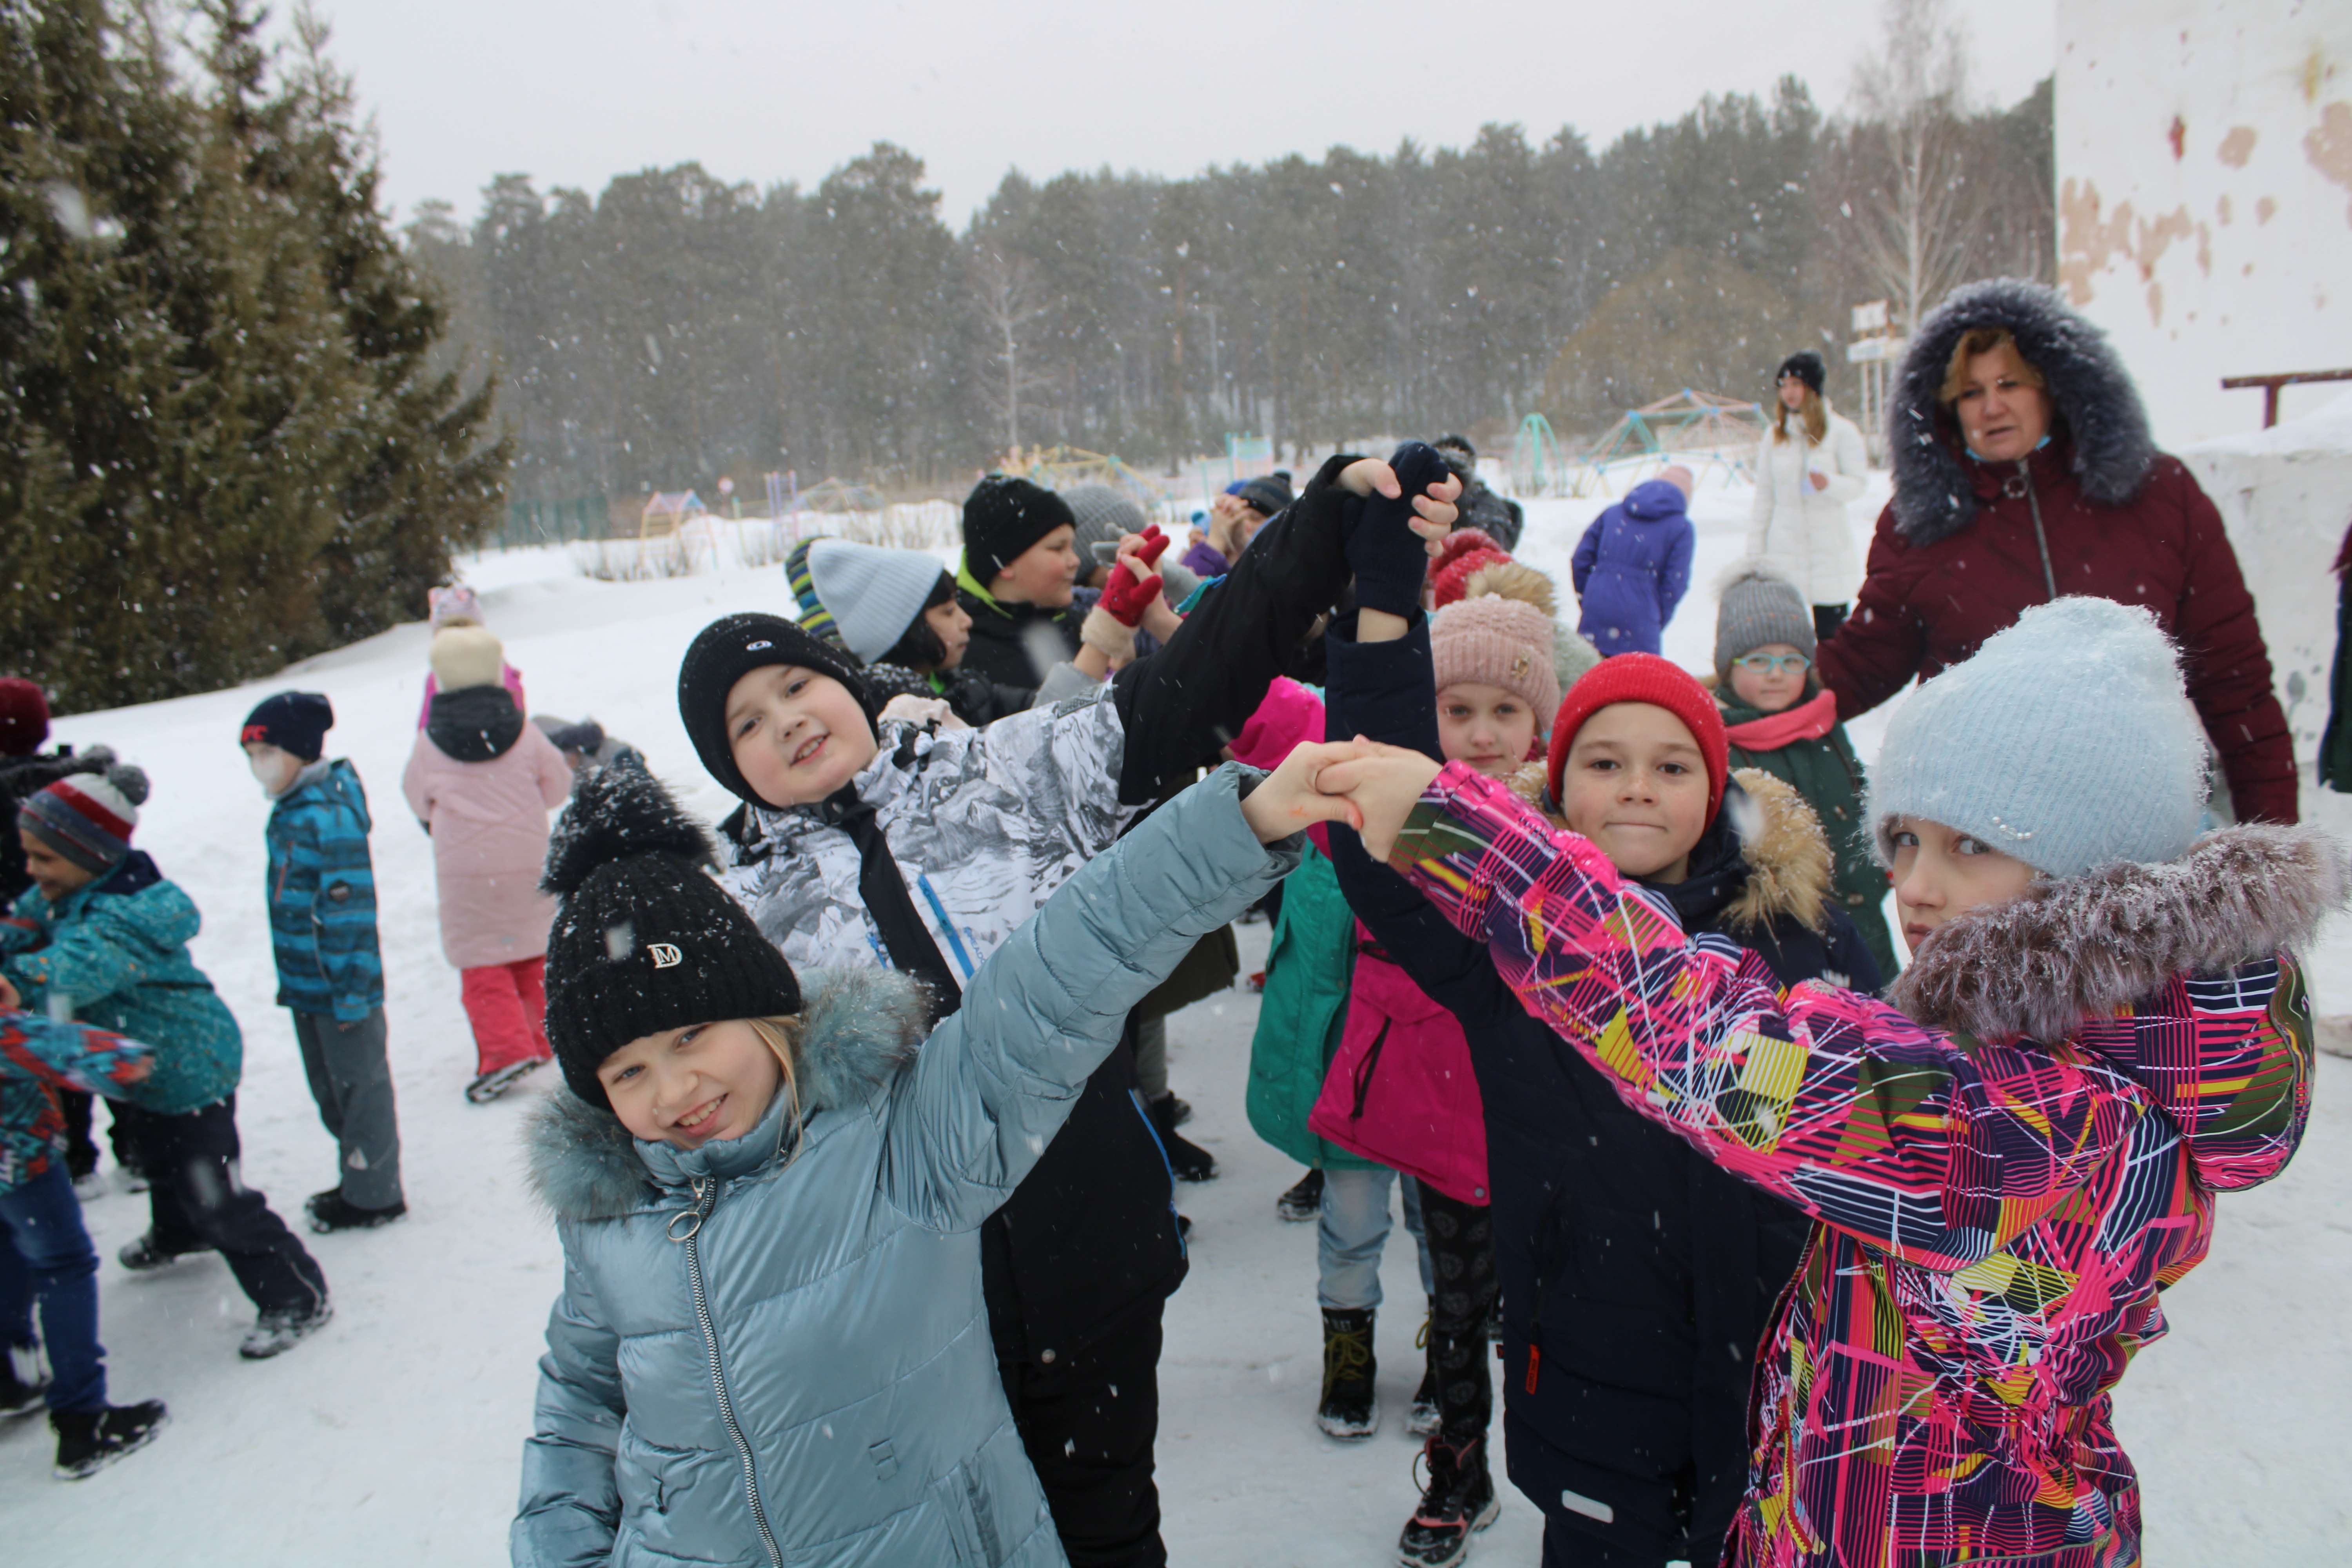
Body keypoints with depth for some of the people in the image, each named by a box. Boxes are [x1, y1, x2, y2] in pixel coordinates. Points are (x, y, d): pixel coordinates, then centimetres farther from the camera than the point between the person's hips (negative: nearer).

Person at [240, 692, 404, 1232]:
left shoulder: (332, 817, -21)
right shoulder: (289, 811, 8)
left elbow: (350, 907, -22)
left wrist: (350, 990, -20)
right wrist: (288, 978, 20)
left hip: (342, 984, -10)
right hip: (306, 984, 10)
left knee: (360, 1086, 5)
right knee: (329, 1091, 20)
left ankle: (374, 1194, 17)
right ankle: (358, 1181, 35)